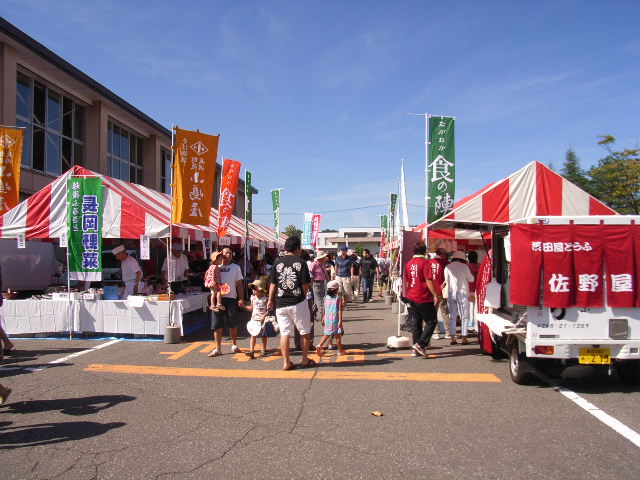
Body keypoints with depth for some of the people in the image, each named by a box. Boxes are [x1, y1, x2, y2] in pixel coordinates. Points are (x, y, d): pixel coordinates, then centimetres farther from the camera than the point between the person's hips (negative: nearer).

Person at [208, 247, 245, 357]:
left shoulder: (235, 267, 8)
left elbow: (240, 284, 6)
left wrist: (241, 299, -3)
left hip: (231, 298, -1)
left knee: (232, 324, 8)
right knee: (217, 325, 1)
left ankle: (234, 345, 26)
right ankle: (218, 349, 7)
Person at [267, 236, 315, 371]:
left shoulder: (277, 262, 3)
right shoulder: (301, 262, -5)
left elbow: (272, 284, 3)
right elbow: (305, 285, -8)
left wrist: (271, 300, 14)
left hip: (280, 303, 3)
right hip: (298, 302, -3)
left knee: (284, 333, 8)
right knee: (304, 331, 13)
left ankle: (286, 362, 9)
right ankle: (305, 360, 21)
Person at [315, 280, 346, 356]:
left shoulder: (325, 298, 4)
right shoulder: (338, 298, -8)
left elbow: (323, 309, 8)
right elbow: (340, 310, -11)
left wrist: (323, 318, 18)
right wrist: (340, 321, -10)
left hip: (327, 318, 4)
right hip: (335, 318, -4)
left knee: (327, 334, 15)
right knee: (337, 335, 8)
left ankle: (319, 345, -3)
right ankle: (340, 350, 17)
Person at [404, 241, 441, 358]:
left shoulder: (408, 264, 9)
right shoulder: (424, 262, -10)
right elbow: (429, 281, -16)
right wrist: (435, 295, -13)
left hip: (412, 299, 7)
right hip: (424, 299, -7)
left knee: (417, 323, 13)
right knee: (431, 321, 4)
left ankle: (416, 349, 13)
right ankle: (421, 344, -7)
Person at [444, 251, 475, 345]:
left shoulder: (447, 267, 3)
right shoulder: (464, 267, -3)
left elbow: (446, 280, 10)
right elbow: (471, 279, 7)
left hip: (450, 293, 3)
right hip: (462, 293, -3)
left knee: (452, 316, 7)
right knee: (464, 316, 4)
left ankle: (453, 338, 5)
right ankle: (464, 338, 2)